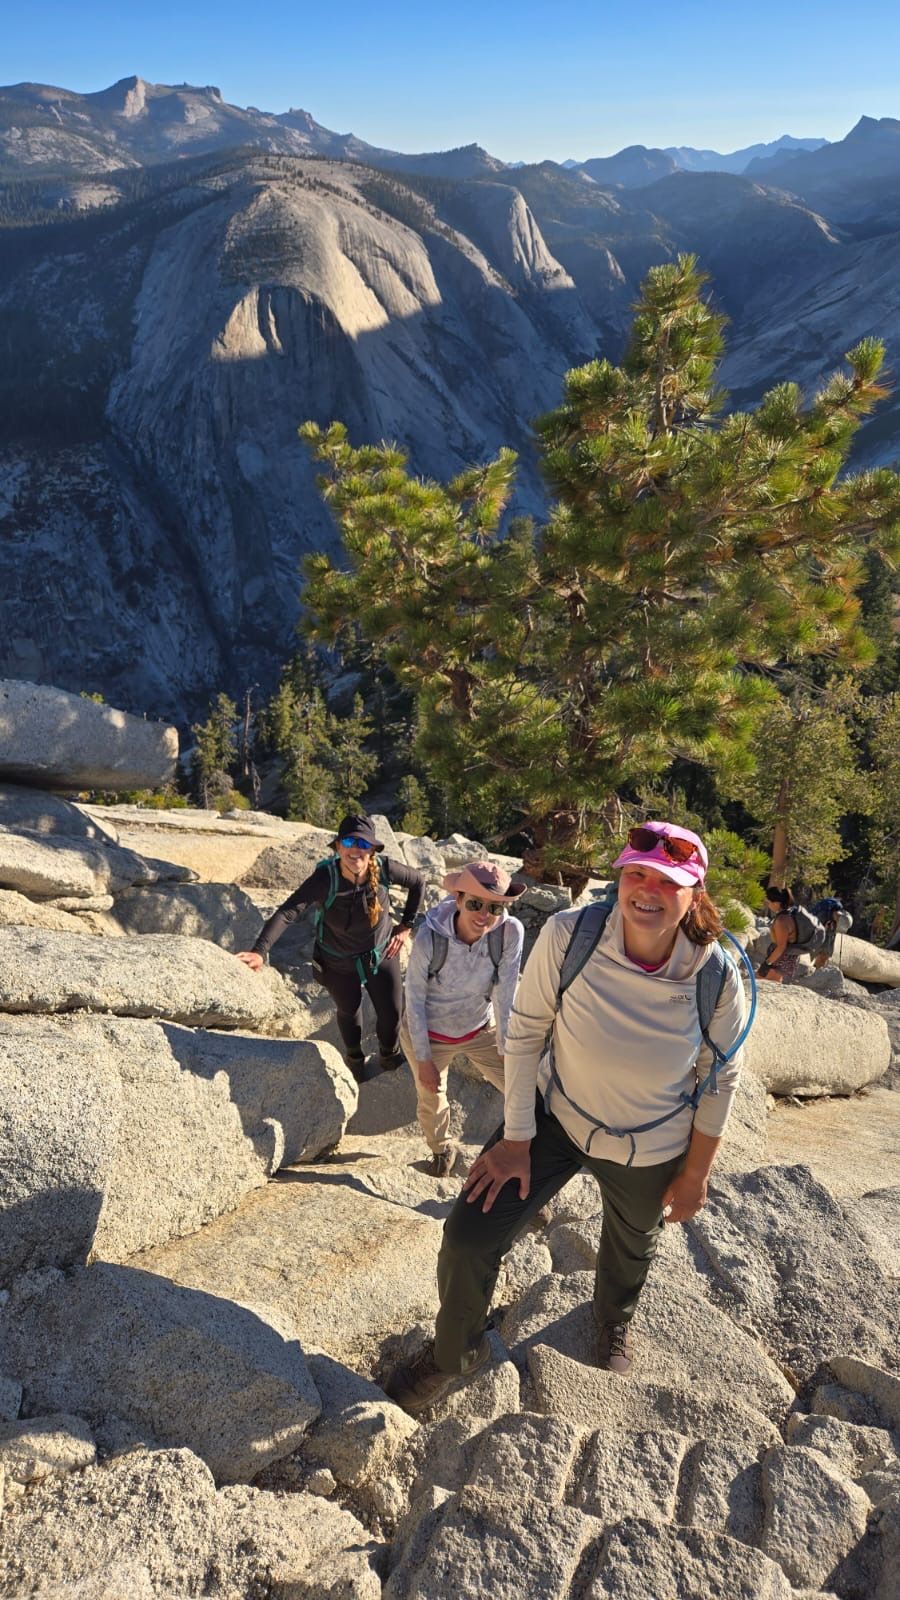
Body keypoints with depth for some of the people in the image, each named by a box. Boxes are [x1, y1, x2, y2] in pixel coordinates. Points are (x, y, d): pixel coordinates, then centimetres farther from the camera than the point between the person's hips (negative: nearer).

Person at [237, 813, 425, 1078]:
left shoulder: (384, 869, -26)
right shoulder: (325, 878, -34)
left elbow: (418, 882, -6)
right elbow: (288, 912, -43)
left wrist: (406, 925, -5)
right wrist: (260, 952, -55)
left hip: (381, 955, 1)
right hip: (339, 963, -1)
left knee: (392, 1013, 11)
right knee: (349, 1011, 23)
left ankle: (389, 1057, 46)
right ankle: (354, 1058, 56)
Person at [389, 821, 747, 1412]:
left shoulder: (718, 978, -28)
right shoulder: (568, 934, -30)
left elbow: (720, 1081, -11)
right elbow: (525, 1031, -17)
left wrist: (695, 1175, -2)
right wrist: (516, 1139, -13)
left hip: (649, 1152, 1)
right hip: (555, 1116, 0)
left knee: (632, 1246, 29)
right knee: (469, 1236, -3)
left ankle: (614, 1321, 68)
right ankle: (456, 1352, 32)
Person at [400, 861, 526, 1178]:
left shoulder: (511, 932, -29)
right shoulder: (429, 937, -32)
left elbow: (505, 997, -19)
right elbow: (414, 1000, -19)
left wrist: (507, 1053, -13)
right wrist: (423, 1060, -11)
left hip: (480, 1029, 1)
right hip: (427, 1033, -1)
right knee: (431, 1101, 20)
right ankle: (440, 1149, 55)